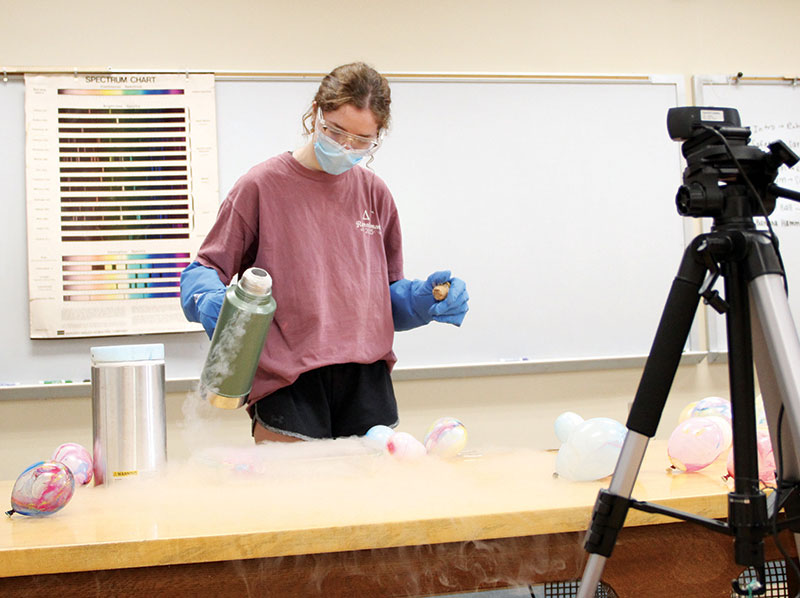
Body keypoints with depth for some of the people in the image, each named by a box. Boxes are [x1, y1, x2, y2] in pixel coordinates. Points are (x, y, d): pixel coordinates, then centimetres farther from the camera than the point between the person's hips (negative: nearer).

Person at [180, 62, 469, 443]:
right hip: (287, 388, -4)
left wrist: (427, 299, -1)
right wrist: (210, 301, -19)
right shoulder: (262, 185, 0)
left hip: (366, 383, 4)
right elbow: (204, 271, 2)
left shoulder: (374, 194, 12)